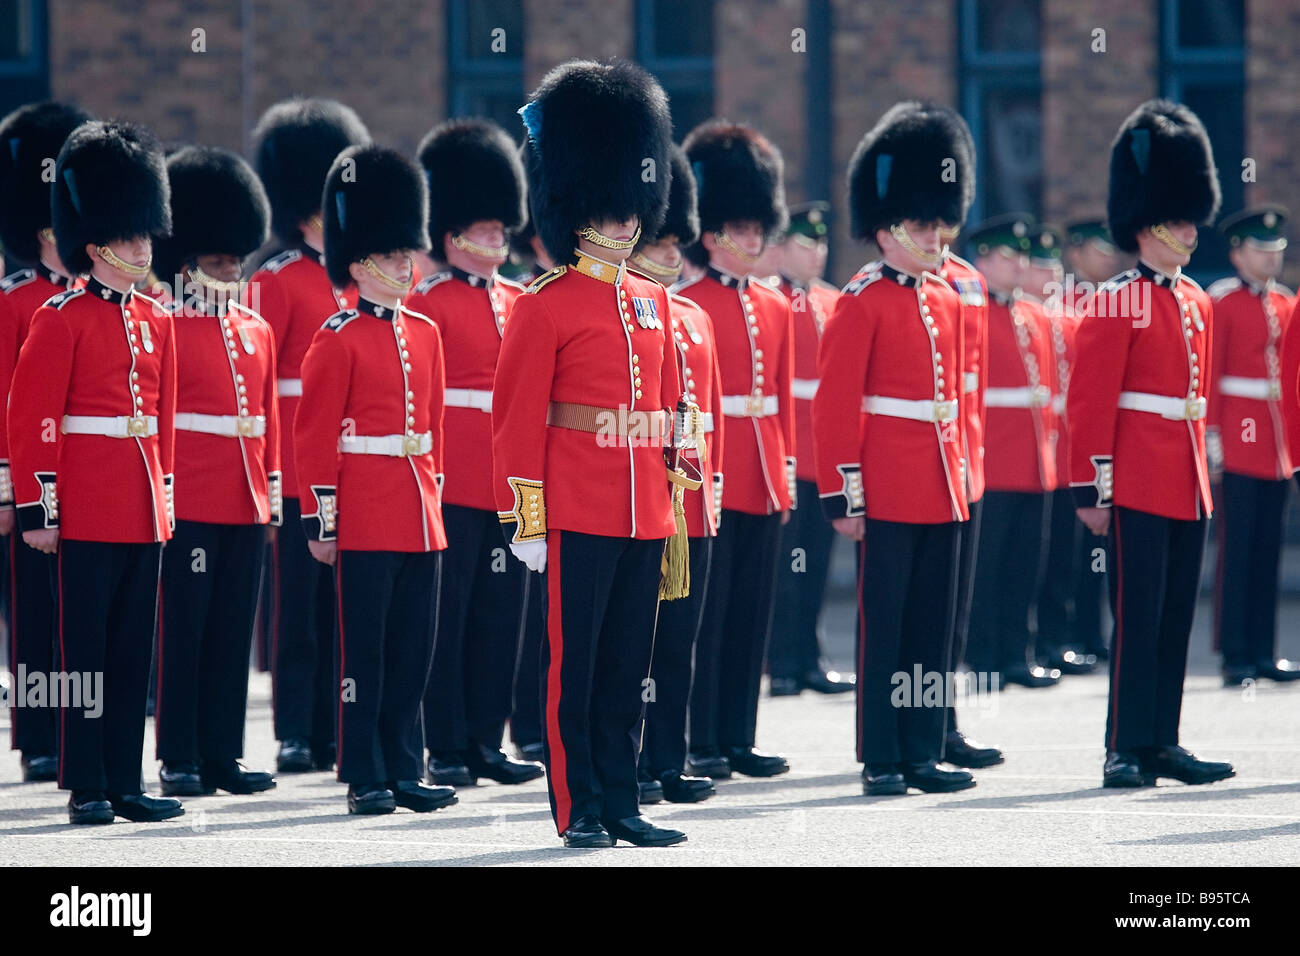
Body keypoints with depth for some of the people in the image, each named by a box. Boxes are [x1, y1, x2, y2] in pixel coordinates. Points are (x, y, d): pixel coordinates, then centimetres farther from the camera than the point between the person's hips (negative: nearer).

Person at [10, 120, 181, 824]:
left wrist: (163, 496, 17)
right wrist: (38, 508, -13)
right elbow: (33, 419, -10)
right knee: (86, 648, -1)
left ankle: (125, 783, 13)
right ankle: (86, 788, 3)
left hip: (144, 514, 6)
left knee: (133, 650, 8)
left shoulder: (156, 322, 13)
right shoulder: (61, 319, -7)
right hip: (86, 513, -6)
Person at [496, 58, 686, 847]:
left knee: (628, 668, 9)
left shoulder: (654, 304, 13)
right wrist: (525, 519, -12)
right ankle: (580, 810, 4)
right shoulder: (546, 307, -6)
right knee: (574, 664, 0)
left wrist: (674, 504, 15)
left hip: (644, 516, 6)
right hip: (579, 516, -6)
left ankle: (622, 805, 14)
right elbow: (518, 420, -8)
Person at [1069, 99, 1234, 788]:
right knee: (1138, 618, -6)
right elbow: (1089, 402, -11)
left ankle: (1162, 744, 14)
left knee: (1176, 619, 9)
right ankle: (1126, 750, -3)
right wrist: (1091, 490, -14)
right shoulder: (1115, 304, -8)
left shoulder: (1198, 303, 14)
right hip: (1138, 488, -7)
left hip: (1187, 486, 7)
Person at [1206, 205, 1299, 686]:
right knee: (1238, 550, -3)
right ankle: (1236, 656, 0)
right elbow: (1209, 375, -7)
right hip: (1240, 444, -6)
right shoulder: (1222, 303, -5)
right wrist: (1212, 439, -12)